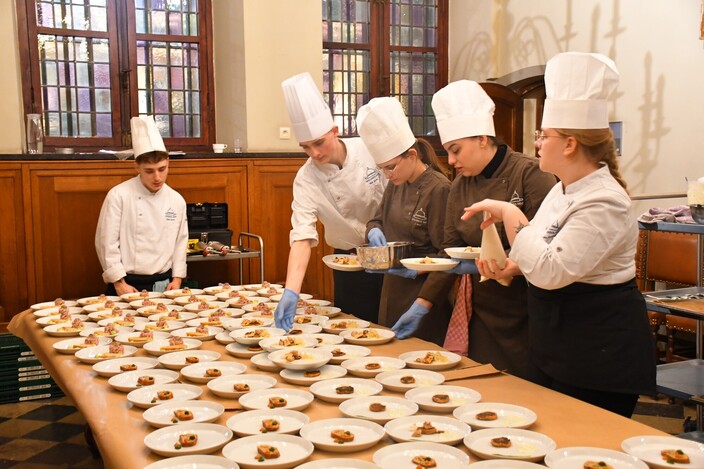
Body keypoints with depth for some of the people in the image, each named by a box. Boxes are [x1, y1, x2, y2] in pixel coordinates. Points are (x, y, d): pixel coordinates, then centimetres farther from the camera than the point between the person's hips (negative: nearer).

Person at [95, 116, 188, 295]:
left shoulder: (177, 200, 3)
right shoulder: (119, 195, -10)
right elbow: (106, 242, -9)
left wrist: (177, 278, 2)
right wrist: (119, 283, -11)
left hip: (163, 285, 4)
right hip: (128, 285, -3)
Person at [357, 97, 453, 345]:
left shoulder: (439, 189, -17)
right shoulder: (396, 185, 6)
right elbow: (377, 219, 19)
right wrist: (375, 231, -3)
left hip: (424, 294, -8)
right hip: (393, 289, 8)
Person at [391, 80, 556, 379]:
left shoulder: (531, 173, -13)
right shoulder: (460, 186, 4)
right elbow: (450, 252, 8)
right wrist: (421, 306, 3)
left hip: (527, 313, -5)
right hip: (481, 312, 5)